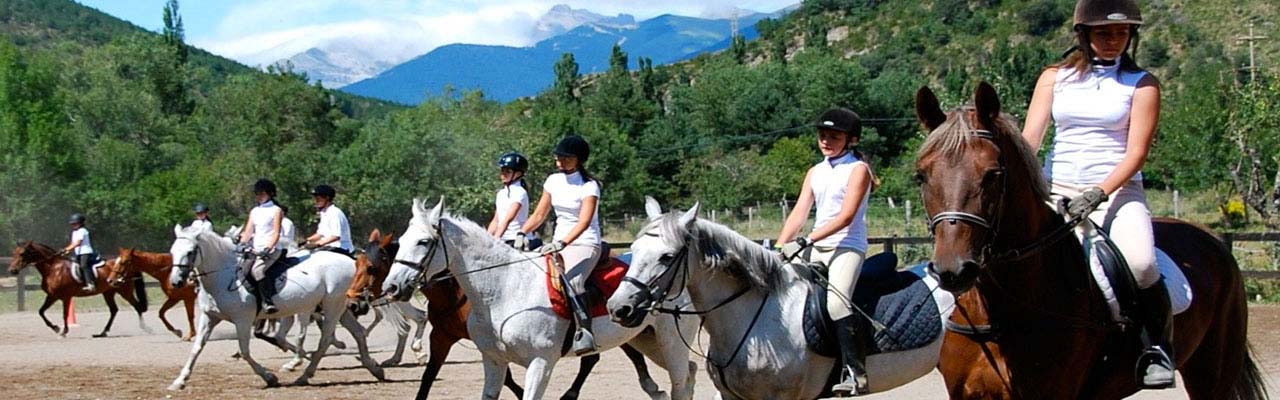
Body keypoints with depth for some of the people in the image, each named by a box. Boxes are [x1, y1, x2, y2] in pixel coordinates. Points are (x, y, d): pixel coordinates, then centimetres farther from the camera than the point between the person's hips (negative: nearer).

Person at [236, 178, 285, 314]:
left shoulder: (276, 210, 2)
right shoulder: (254, 211, 19)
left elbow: (276, 233, -6)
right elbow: (248, 231, 13)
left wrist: (268, 249, -20)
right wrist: (242, 243, -7)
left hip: (271, 250, -7)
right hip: (255, 249, 7)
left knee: (257, 269, -31)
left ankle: (268, 302, -29)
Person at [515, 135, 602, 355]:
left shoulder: (589, 186, -9)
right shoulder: (553, 181, 10)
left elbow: (584, 222, -21)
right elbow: (539, 214, 13)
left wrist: (561, 243, -35)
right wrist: (522, 233, -6)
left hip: (585, 244, -7)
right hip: (559, 243, 8)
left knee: (570, 279, -35)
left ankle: (584, 332, -39)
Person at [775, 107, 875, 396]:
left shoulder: (858, 169, -3)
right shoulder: (815, 172, 17)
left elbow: (846, 216, -14)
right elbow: (799, 213, 9)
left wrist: (805, 240, -23)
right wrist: (779, 247, -7)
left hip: (847, 246, -8)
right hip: (815, 247, 8)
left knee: (835, 300, -29)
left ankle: (856, 373, -27)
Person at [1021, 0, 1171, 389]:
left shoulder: (1142, 84, 4)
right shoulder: (1055, 77, 10)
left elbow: (1136, 152, -5)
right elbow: (1030, 135, 0)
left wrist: (1098, 193, -21)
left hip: (1117, 192, -3)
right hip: (1055, 192, 3)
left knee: (1140, 263, -29)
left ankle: (1158, 348, -8)